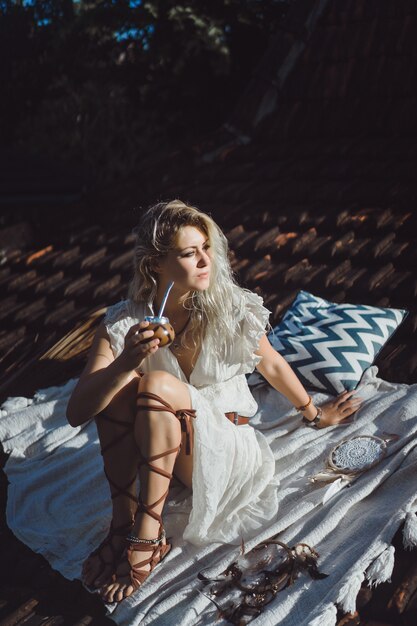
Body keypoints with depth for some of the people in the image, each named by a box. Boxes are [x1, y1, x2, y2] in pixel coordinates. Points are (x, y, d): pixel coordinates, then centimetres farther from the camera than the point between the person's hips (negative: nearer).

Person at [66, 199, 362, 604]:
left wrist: (314, 415, 20)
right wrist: (125, 363, -38)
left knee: (159, 385, -30)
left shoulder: (231, 309, -14)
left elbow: (271, 365, 6)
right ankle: (122, 520, -19)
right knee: (119, 382, -27)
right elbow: (76, 413, -21)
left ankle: (147, 537, -23)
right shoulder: (124, 323, -14)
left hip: (223, 448, -1)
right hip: (148, 449, 2)